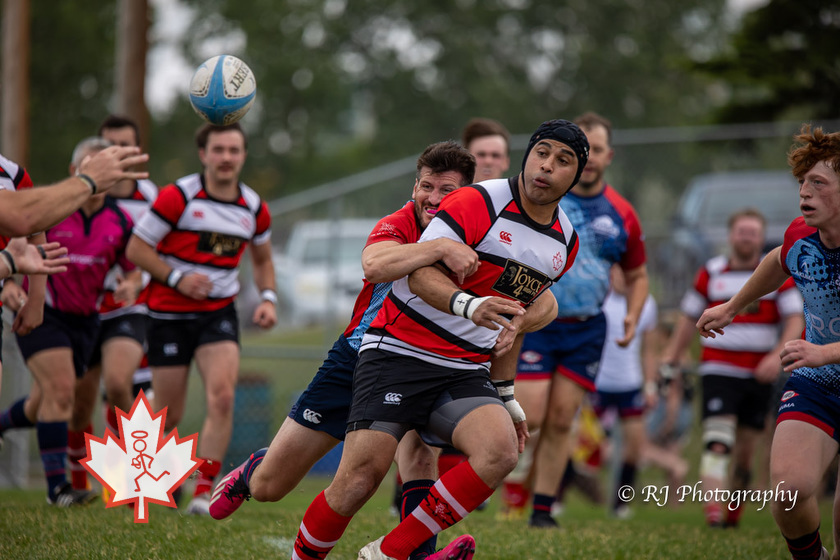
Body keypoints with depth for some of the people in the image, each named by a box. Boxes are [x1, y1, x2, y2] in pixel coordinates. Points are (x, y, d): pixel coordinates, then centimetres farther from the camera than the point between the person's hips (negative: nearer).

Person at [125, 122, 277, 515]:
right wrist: (177, 278, -18)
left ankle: (204, 491, -16)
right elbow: (136, 248, -8)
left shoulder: (254, 209, 3)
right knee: (169, 417, 1)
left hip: (219, 313, 3)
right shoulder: (177, 197, -11)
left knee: (222, 397, -20)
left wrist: (268, 298, 3)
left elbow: (262, 260, 20)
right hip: (169, 313, -3)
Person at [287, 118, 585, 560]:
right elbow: (421, 272, -18)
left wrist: (506, 397, 25)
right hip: (399, 352, -5)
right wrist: (470, 305, -36)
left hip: (466, 371, 6)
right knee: (361, 477, -19)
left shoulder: (566, 243, 11)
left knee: (500, 451, -24)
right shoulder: (479, 202, -11)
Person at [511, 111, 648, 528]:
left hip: (586, 329, 3)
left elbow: (637, 275, 18)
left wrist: (633, 317, 1)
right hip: (535, 323, -3)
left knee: (561, 421, 2)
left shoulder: (621, 214, 6)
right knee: (528, 418, -11)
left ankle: (542, 509, 9)